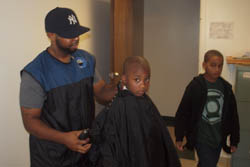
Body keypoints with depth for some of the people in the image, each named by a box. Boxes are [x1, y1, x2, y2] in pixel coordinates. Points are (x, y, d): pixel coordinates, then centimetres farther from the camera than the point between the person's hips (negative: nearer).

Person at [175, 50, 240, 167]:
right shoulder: (195, 86, -12)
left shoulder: (226, 88, -1)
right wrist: (179, 138, -8)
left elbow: (233, 115, 5)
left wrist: (234, 140, 7)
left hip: (218, 138, 4)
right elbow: (182, 113, -10)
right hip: (201, 137, -4)